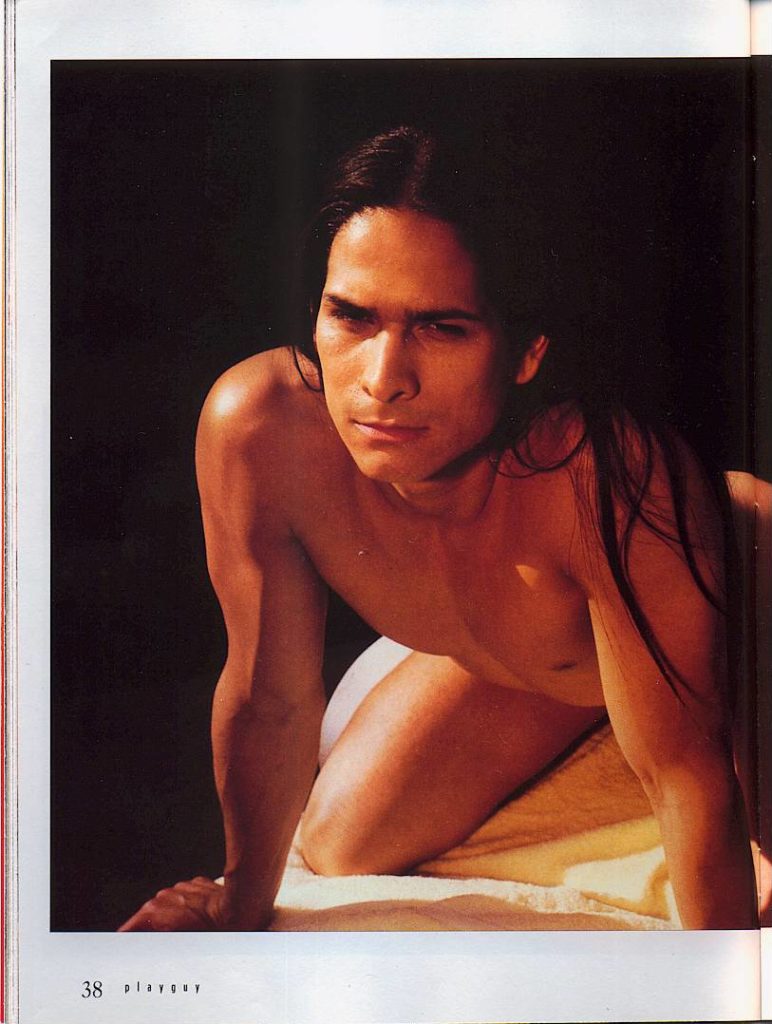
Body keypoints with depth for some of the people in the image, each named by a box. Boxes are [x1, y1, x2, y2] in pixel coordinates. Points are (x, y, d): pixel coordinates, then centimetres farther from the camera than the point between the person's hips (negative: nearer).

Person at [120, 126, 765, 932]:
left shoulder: (614, 477, -46)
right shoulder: (256, 425, -36)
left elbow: (688, 775, -34)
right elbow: (267, 697, -21)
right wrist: (243, 904, -8)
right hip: (500, 658, 3)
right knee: (341, 847, 12)